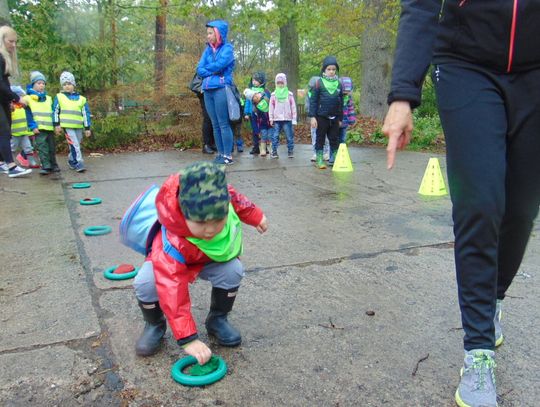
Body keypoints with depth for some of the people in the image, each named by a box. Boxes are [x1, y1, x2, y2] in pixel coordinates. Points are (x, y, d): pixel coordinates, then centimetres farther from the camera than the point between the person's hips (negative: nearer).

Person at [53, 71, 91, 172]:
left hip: (78, 126, 3)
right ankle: (79, 163, -10)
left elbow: (85, 114, 10)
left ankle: (71, 160, 30)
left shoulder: (81, 98, 10)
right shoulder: (59, 97, 6)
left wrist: (87, 128, 6)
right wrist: (56, 125, -3)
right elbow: (55, 112, 5)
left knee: (76, 145, 11)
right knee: (74, 145, -13)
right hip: (67, 126, -3)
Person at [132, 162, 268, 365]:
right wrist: (188, 339, -45)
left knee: (232, 271, -27)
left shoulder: (218, 198, -36)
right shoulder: (172, 245, -46)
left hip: (210, 259, 4)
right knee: (146, 283, -33)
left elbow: (236, 199, -10)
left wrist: (255, 216, 5)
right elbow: (173, 293, -44)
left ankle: (218, 319, 1)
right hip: (178, 260, -3)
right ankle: (155, 325, 0)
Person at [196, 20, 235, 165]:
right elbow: (199, 70, 9)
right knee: (215, 125, 7)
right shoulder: (208, 50, 18)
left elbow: (219, 65, -14)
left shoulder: (227, 48, 1)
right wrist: (213, 71, -7)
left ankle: (228, 156, -5)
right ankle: (220, 153, 12)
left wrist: (207, 68, 4)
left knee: (223, 124, -7)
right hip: (208, 90, 6)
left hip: (221, 89, -6)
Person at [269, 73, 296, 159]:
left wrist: (294, 119, 1)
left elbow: (293, 107, 5)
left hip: (287, 119, 0)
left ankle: (290, 151, 11)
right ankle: (274, 151, 7)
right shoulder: (273, 95, 6)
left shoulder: (289, 94, 4)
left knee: (289, 136, 1)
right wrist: (271, 118, 2)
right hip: (277, 119, 1)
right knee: (275, 136, 0)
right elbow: (271, 107, 7)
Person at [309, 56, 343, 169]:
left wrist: (340, 118, 14)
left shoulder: (339, 84, 8)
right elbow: (313, 101, -4)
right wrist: (313, 116, -10)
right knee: (320, 138, 5)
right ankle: (319, 160, 12)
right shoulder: (319, 83, -3)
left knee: (334, 139, 8)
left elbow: (341, 103, 14)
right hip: (321, 117, -3)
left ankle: (334, 159, 16)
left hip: (334, 118, 4)